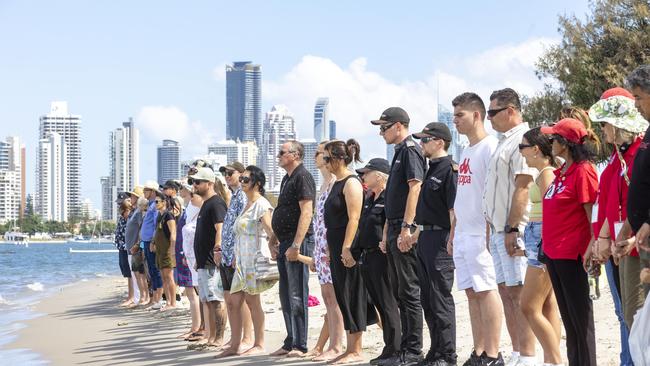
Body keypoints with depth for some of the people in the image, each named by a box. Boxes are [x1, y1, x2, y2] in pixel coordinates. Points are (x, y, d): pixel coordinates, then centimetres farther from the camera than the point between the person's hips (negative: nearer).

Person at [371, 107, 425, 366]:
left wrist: (406, 228, -24)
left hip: (405, 230, -10)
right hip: (395, 230, 10)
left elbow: (415, 188, -19)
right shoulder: (399, 152, 20)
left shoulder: (410, 150, -9)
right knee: (400, 293, 12)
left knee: (409, 291, -7)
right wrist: (387, 233, 21)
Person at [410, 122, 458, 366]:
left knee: (441, 299, -7)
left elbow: (454, 208, -19)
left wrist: (452, 239, -24)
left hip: (440, 240, -10)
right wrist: (417, 234, 24)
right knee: (427, 300, 13)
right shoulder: (431, 170, 18)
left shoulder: (449, 169, -12)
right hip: (425, 238, 10)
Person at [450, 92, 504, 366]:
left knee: (485, 290, -8)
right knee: (471, 292, 8)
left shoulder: (490, 147, -9)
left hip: (481, 234, -9)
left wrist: (490, 230, -20)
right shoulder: (466, 152, 19)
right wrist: (453, 233, 18)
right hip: (462, 235, 9)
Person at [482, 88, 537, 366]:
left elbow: (522, 187, -19)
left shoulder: (523, 139, -11)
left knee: (519, 292, -10)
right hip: (498, 229, 10)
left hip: (515, 230, -10)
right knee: (506, 292, 11)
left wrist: (512, 229, -22)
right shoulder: (505, 141, 20)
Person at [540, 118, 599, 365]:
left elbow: (593, 213, -14)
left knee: (580, 316, -2)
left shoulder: (583, 171, -12)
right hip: (553, 252, 9)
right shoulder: (560, 173, 13)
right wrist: (546, 244, 17)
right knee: (568, 316, 14)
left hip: (572, 254, -9)